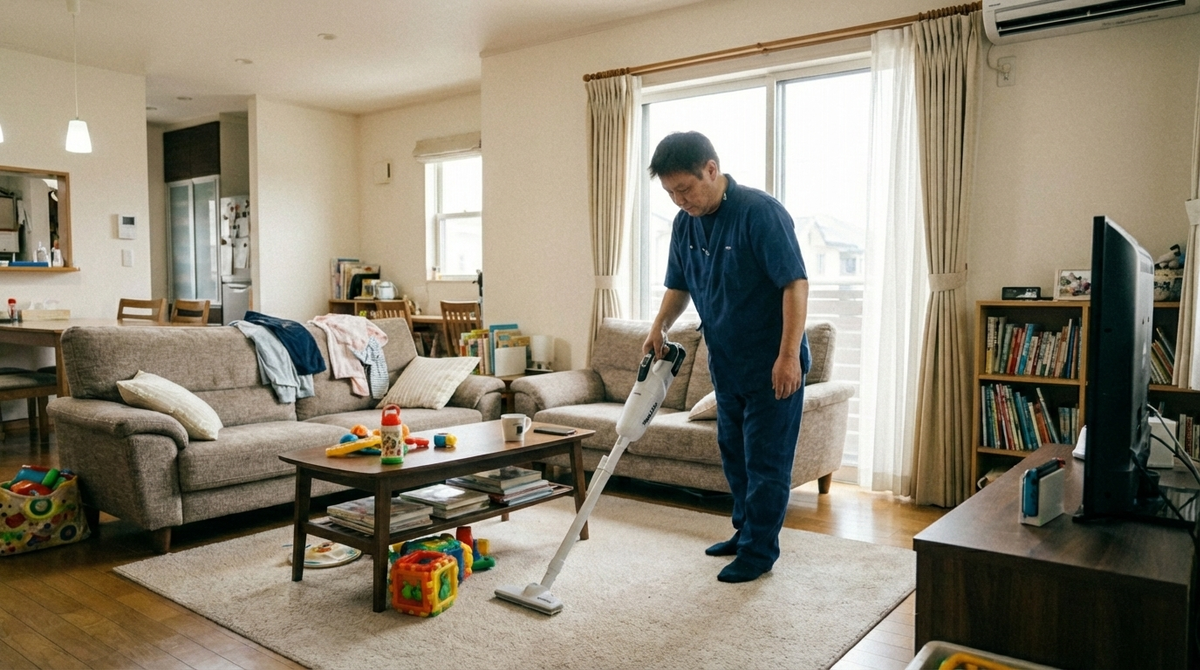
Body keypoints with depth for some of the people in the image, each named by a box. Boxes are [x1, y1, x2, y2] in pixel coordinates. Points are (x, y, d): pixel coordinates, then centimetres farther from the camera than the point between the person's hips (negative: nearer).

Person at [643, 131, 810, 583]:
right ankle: (745, 532, 33)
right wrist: (659, 327, -4)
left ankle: (760, 551, 15)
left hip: (772, 365, -7)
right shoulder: (685, 224, 2)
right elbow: (678, 286, 14)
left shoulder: (761, 212, -20)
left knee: (766, 461, 1)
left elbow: (796, 283, -23)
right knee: (734, 454, 17)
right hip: (725, 363, 8)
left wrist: (789, 355, -27)